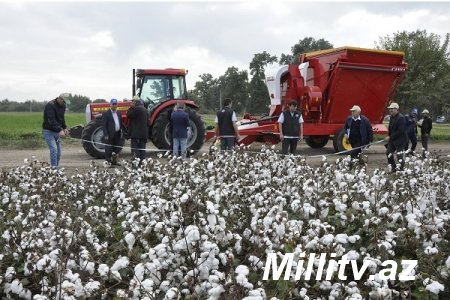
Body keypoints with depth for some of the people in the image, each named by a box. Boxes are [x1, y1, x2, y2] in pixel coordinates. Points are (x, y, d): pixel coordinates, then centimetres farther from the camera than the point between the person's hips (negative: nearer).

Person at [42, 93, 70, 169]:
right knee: (54, 149, -18)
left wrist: (65, 127, 5)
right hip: (48, 131, -8)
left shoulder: (62, 106, 6)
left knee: (58, 152, 7)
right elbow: (52, 120, -29)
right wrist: (60, 130, -37)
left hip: (57, 131, 8)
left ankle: (56, 168, 15)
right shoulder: (50, 105, -20)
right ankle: (54, 168, -15)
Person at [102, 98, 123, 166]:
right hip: (110, 134, -6)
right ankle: (108, 162, 1)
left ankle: (114, 161, 22)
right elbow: (104, 125, -10)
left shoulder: (119, 113, 14)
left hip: (117, 134, 6)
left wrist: (121, 133, 11)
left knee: (117, 148, 11)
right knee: (109, 149, -3)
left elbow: (121, 124, 19)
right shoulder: (106, 114, -6)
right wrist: (106, 135, -16)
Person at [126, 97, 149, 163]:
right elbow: (148, 122, 20)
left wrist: (131, 107, 0)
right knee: (142, 150, 9)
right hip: (144, 134, 8)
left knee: (135, 151, -6)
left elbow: (128, 115, -8)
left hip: (136, 134, -8)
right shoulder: (145, 110, 17)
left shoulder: (136, 108, -10)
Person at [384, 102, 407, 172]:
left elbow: (400, 131, -23)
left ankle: (401, 170, 9)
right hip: (392, 140, 9)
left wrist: (390, 137, -20)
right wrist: (388, 136, 3)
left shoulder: (400, 118, -19)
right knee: (388, 153, 9)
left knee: (400, 156, -5)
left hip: (400, 140, -9)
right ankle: (394, 169, 20)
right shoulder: (392, 117, 9)